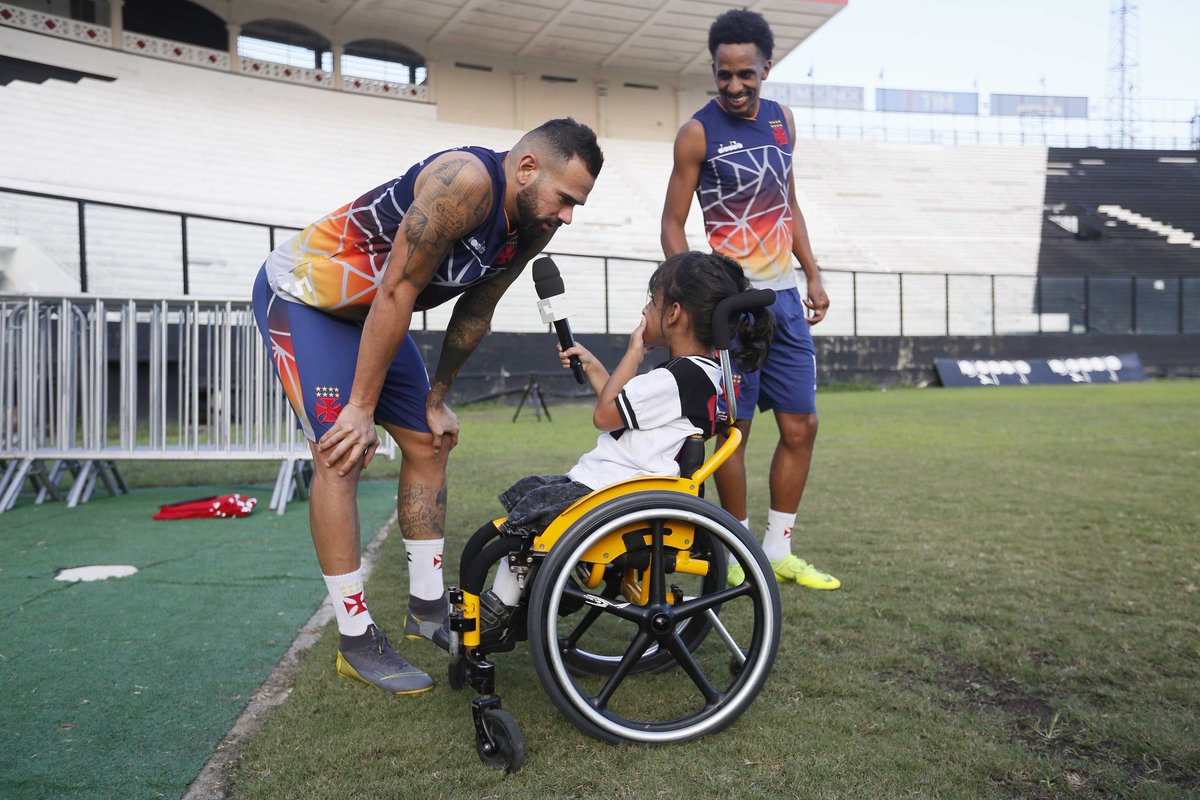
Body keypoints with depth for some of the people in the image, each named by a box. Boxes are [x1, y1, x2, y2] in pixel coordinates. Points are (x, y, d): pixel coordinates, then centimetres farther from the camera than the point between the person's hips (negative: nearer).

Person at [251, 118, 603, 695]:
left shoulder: (531, 226, -6)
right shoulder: (467, 181, -32)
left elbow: (473, 314, 5)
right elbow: (397, 293, -31)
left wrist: (436, 400, 8)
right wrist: (361, 408, -26)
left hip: (369, 312, 9)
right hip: (301, 294, -8)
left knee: (428, 443, 6)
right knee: (341, 456, -16)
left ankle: (427, 608, 18)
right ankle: (356, 640, -5)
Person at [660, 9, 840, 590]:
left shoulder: (781, 120, 12)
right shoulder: (698, 133, -5)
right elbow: (673, 223, -5)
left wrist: (813, 276, 13)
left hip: (784, 296, 6)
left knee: (800, 425, 6)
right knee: (735, 427, -2)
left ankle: (778, 551, 18)